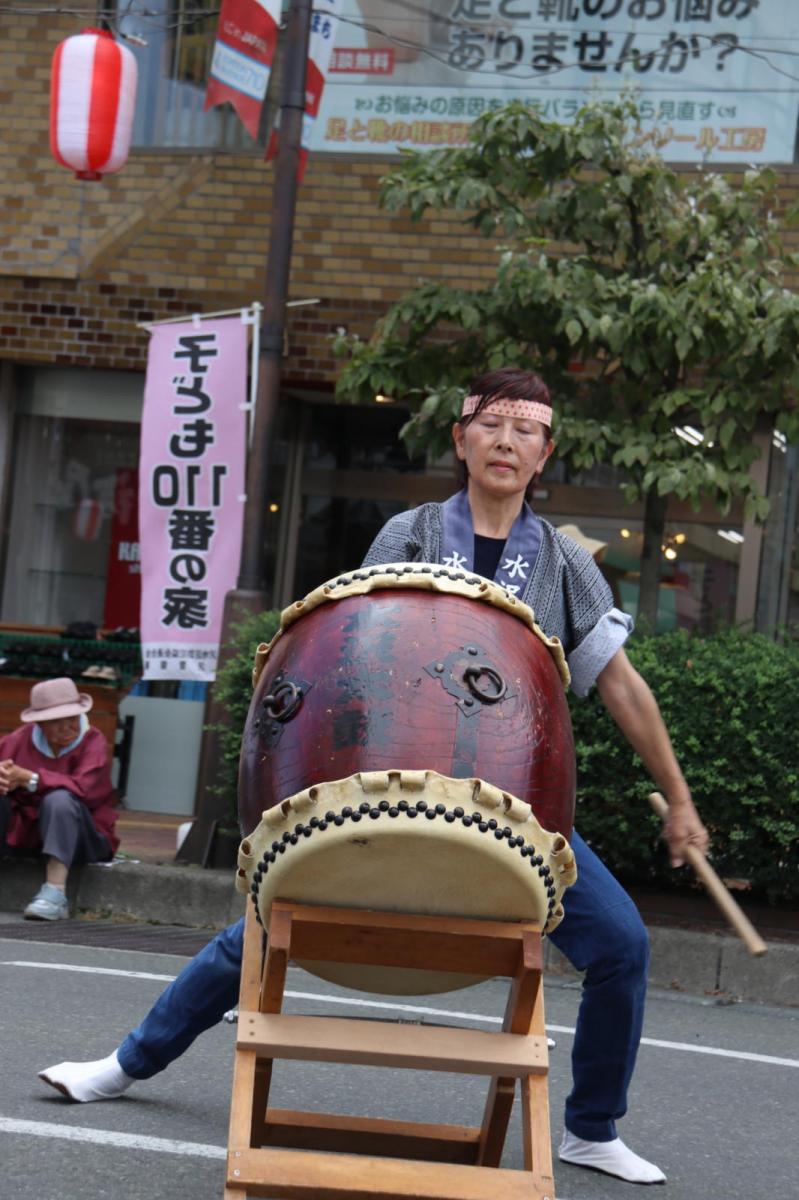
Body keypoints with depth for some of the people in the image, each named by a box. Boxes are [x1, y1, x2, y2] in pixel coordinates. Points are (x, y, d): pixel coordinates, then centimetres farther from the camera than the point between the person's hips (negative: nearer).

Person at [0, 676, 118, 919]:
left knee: (60, 799, -33)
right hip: (23, 833, 4)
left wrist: (27, 779, -29)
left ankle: (55, 894, -40)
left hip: (78, 842, -4)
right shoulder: (22, 739, 0)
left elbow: (84, 789, -28)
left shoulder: (92, 742, -11)